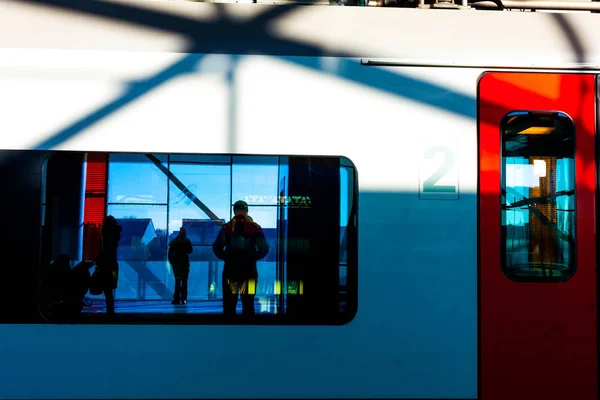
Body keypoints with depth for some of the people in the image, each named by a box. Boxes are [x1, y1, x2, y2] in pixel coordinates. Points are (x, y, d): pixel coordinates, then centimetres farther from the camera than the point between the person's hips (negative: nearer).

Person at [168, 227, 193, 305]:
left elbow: (170, 252, 4)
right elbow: (190, 251, 1)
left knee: (177, 281, 7)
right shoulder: (187, 240, -4)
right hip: (184, 262, -3)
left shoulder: (174, 241, 4)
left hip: (175, 263, 3)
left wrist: (171, 261, 11)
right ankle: (183, 299, -2)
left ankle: (177, 299, 3)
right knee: (184, 281, 2)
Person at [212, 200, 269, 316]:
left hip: (230, 269, 0)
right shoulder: (255, 228, 1)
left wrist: (226, 257, 9)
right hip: (249, 270, 0)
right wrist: (253, 258, 10)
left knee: (229, 303, 9)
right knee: (248, 304, 7)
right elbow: (264, 249, -3)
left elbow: (217, 248, -6)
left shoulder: (227, 227, 1)